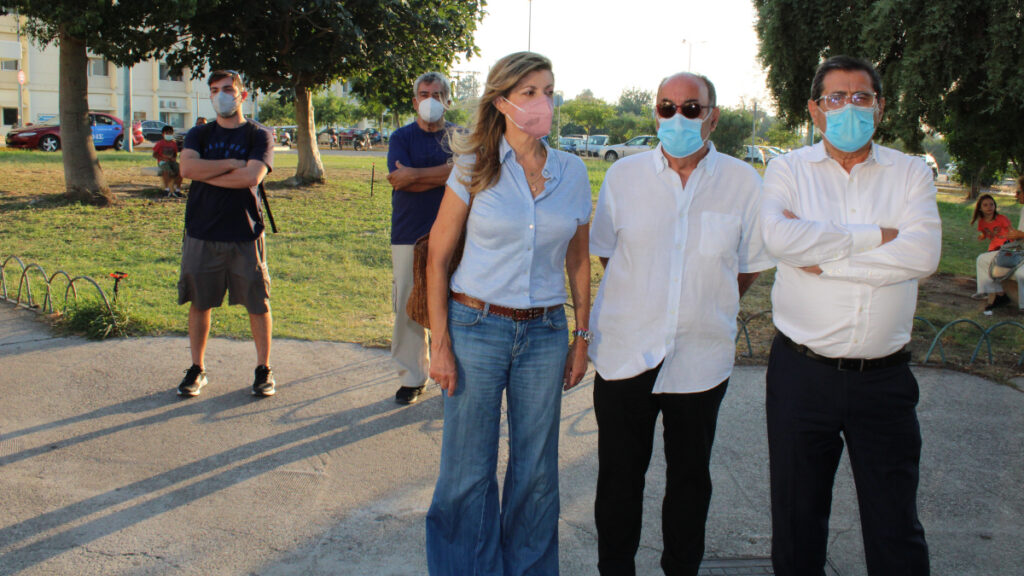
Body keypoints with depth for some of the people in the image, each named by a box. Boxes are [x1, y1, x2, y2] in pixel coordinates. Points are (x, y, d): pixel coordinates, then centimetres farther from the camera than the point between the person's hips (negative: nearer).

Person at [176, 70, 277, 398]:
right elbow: (187, 167, -9)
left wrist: (206, 173, -8)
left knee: (257, 303, 2)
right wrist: (231, 164, -13)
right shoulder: (199, 135, 11)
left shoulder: (259, 136, 2)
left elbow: (251, 177, -16)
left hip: (244, 235, -3)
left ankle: (264, 369, 15)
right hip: (201, 234, 3)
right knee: (199, 303, 8)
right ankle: (197, 369, 21)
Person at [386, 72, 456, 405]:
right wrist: (443, 175, -8)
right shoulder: (402, 137, 9)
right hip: (409, 235, 0)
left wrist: (416, 174, -10)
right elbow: (399, 179, -7)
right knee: (407, 307, 1)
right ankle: (411, 377, 12)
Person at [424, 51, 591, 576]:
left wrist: (581, 338, 9)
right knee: (468, 472, 6)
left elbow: (578, 260, 12)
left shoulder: (571, 172, 3)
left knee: (536, 470, 12)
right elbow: (438, 256, -3)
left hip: (545, 334, 3)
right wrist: (439, 344, -8)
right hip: (476, 328, -2)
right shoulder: (474, 167, -4)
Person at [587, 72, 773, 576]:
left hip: (701, 358, 0)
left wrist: (706, 308, 9)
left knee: (690, 476, 15)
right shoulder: (623, 176, -1)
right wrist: (644, 306, 9)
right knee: (619, 476, 10)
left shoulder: (743, 182, -3)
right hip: (625, 351, 0)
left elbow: (751, 267, 7)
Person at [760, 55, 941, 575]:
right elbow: (780, 237, -18)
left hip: (884, 377, 1)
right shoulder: (788, 169, 3)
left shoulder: (910, 173, 6)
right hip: (802, 371, 0)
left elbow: (923, 254, -12)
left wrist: (823, 259, -13)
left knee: (896, 530, 8)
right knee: (796, 518, 13)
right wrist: (878, 236, -13)